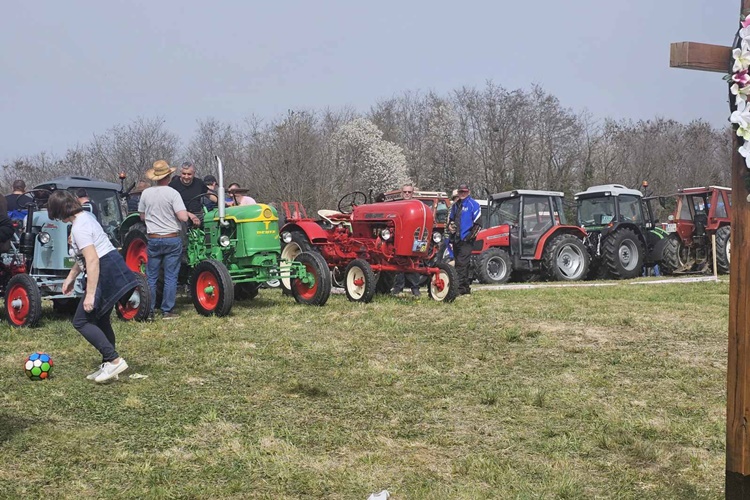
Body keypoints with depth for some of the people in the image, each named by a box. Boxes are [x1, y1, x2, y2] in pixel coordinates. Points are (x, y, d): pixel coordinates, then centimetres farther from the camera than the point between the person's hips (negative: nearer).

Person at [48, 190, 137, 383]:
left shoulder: (79, 227, -17)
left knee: (81, 321, -4)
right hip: (112, 271, 10)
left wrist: (90, 294, -24)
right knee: (100, 320, 18)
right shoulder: (85, 216, 15)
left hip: (106, 273, -10)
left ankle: (114, 360, -10)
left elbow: (92, 260, -24)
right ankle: (108, 365, 22)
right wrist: (71, 276, 28)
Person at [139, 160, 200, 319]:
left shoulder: (146, 193, 1)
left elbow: (142, 216, 12)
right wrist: (190, 214, 2)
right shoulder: (172, 193, -11)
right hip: (172, 239, -3)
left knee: (151, 277, 10)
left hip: (153, 239, 3)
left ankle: (149, 310, 13)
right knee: (170, 277, 4)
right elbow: (183, 217, -19)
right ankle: (167, 311, 5)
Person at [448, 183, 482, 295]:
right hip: (456, 239, 7)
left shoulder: (473, 204, -3)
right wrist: (450, 226, 6)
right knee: (459, 264, 11)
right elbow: (450, 219, 28)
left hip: (466, 240, -7)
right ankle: (466, 287, 19)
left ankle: (460, 288, -16)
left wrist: (471, 235, -14)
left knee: (461, 264, -14)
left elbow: (478, 223, -7)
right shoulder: (455, 205, 17)